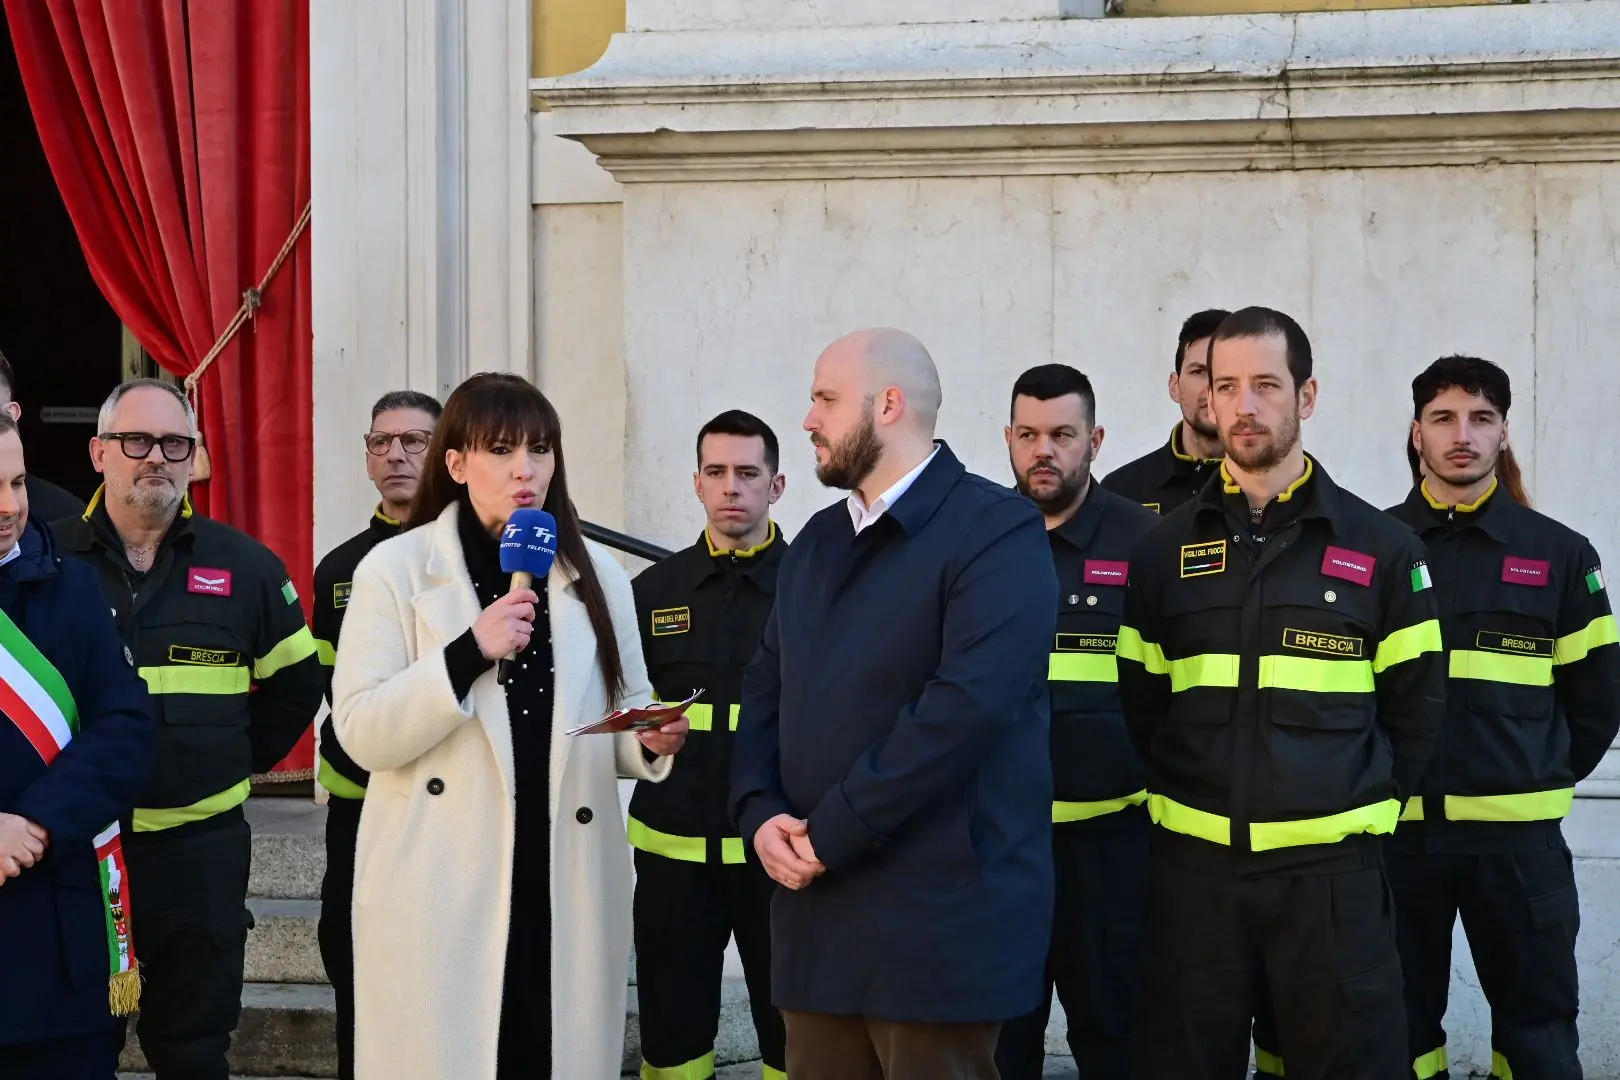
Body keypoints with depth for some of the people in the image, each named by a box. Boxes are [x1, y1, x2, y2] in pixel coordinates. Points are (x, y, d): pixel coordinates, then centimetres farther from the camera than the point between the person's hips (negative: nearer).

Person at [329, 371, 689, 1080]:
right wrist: (470, 652, -19)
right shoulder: (395, 569, 0)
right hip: (439, 891, -3)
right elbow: (361, 733, -8)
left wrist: (650, 742, -6)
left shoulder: (596, 574, 12)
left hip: (567, 885, 3)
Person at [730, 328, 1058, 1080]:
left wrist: (831, 833, -17)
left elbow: (967, 705, -20)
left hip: (936, 917, -7)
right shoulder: (817, 543, 18)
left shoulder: (997, 531, -9)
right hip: (816, 911, 7)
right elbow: (765, 692, 17)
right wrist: (760, 813, -3)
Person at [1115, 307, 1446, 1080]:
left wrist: (1362, 805, 3)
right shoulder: (1164, 551, 8)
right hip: (1192, 865, 2)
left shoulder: (1380, 547, 3)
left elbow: (1415, 704, 7)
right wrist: (1189, 793, 7)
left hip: (1333, 870, -2)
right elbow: (1139, 703, 12)